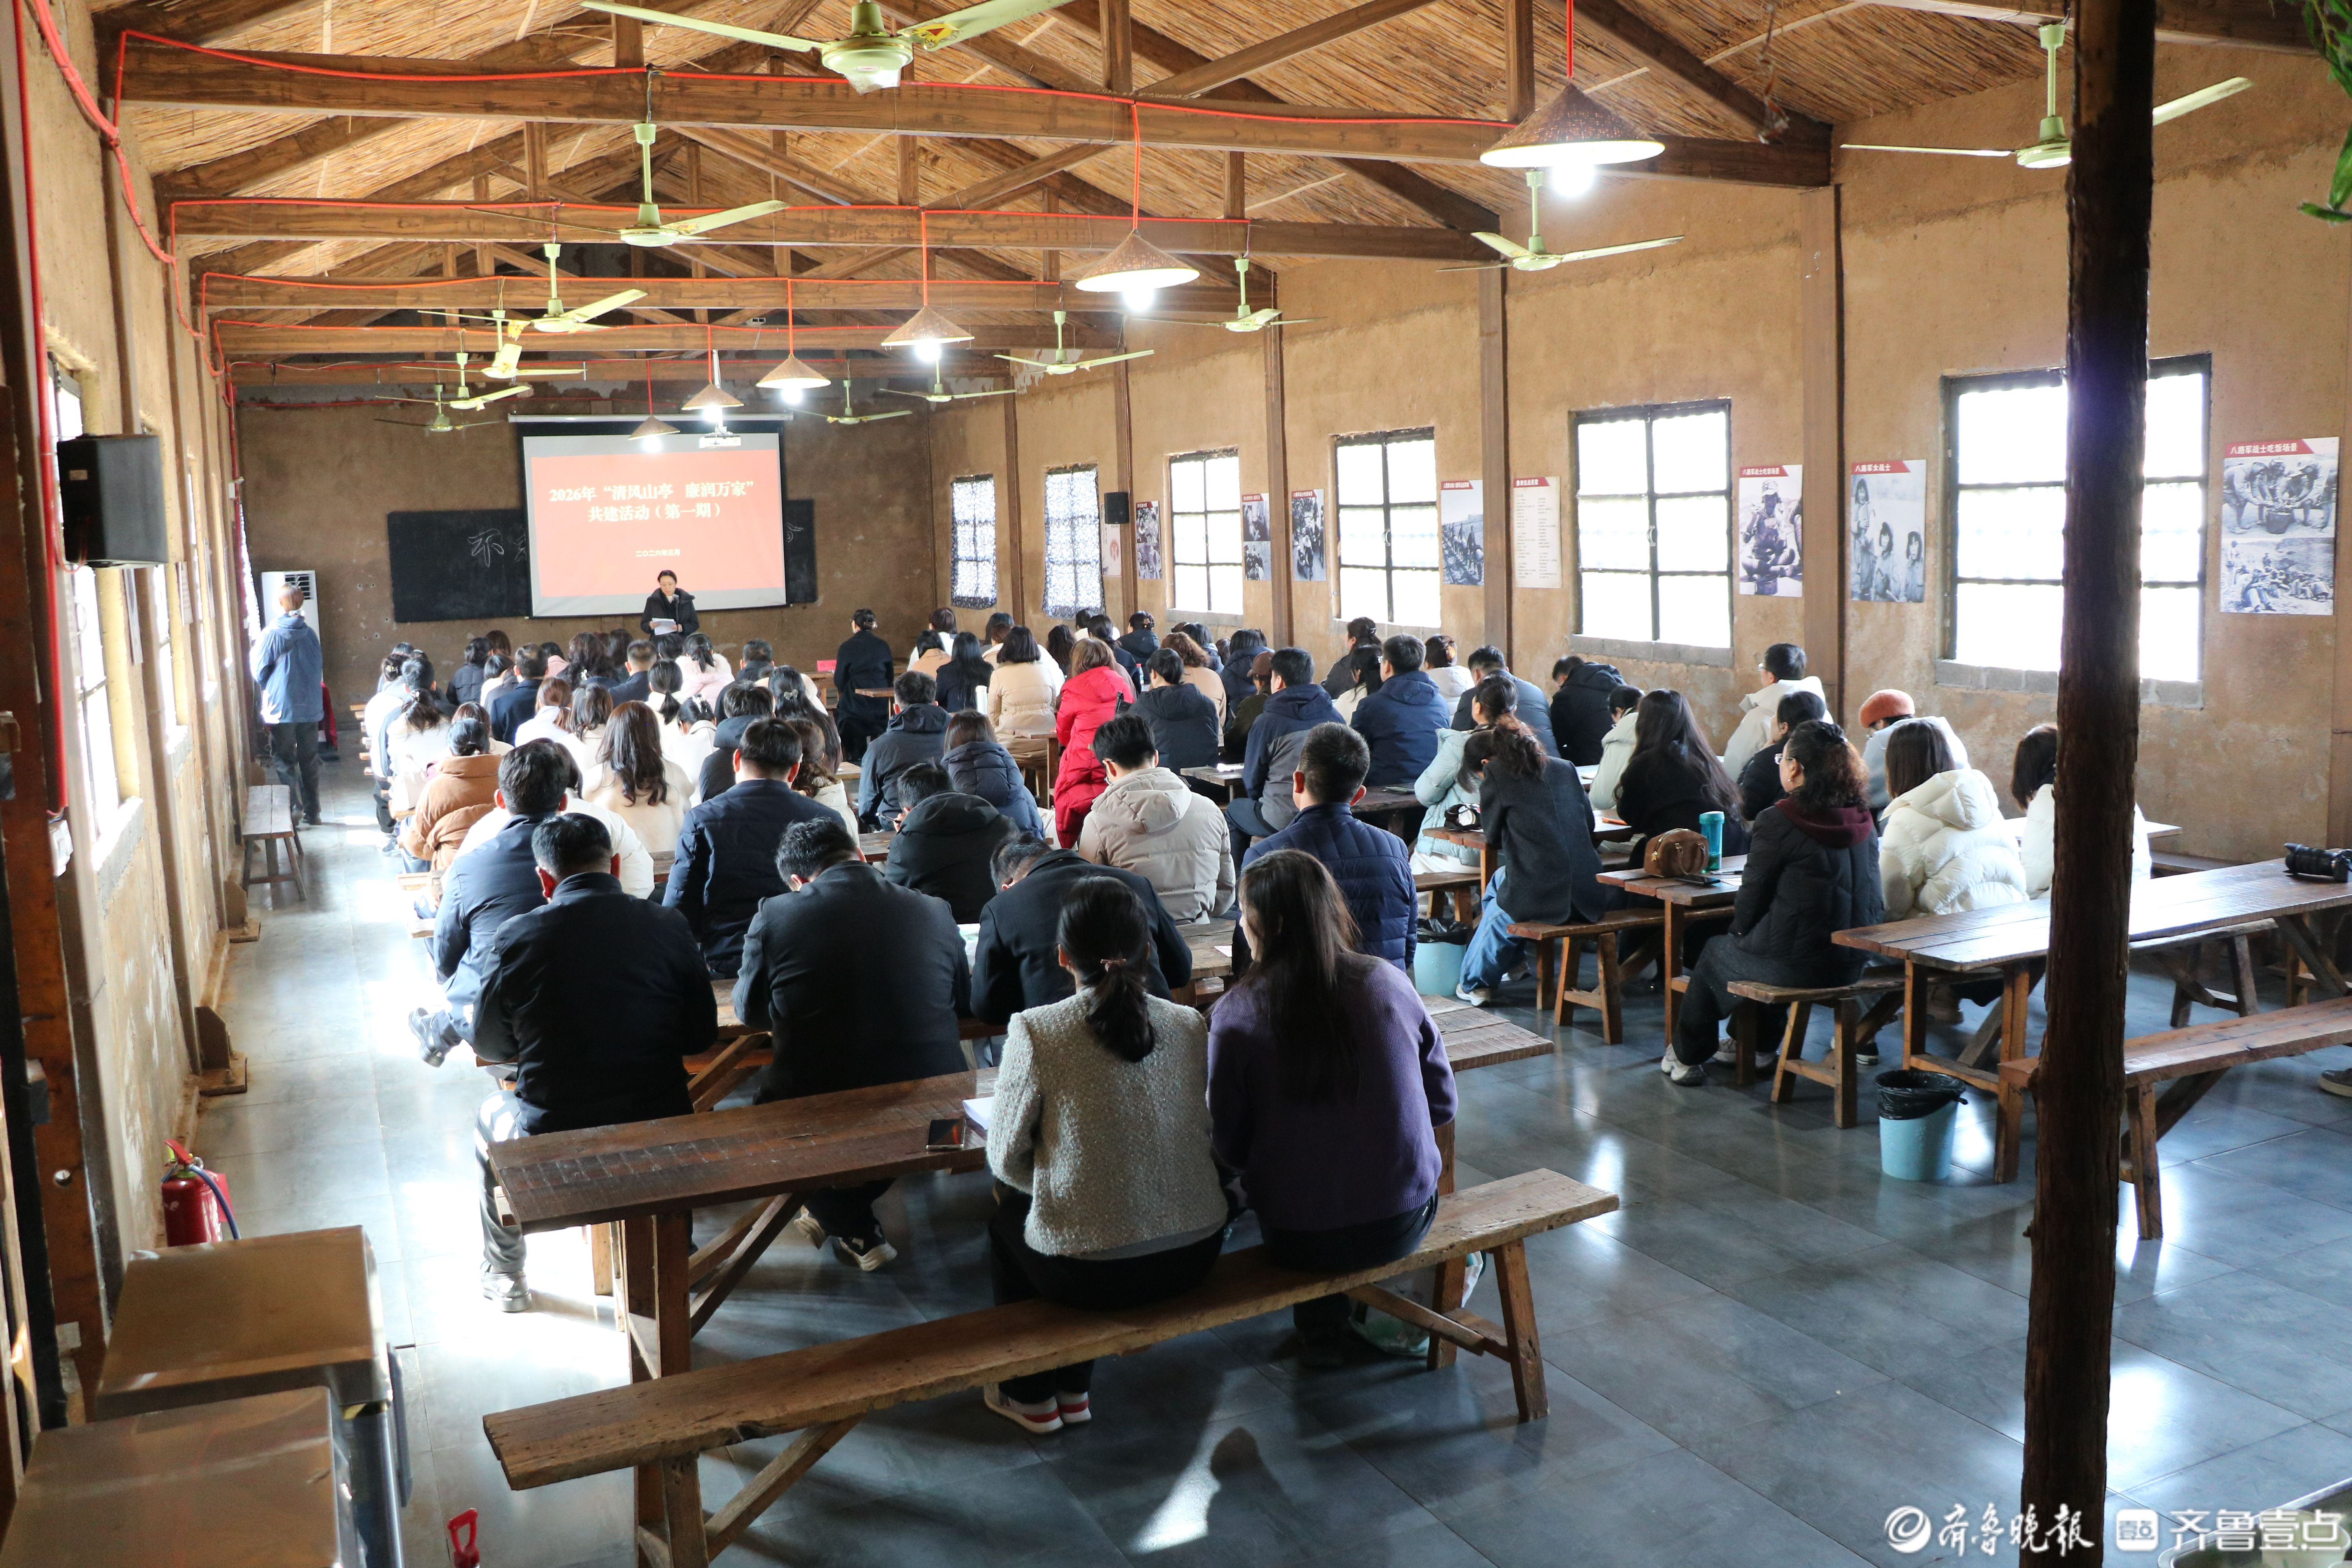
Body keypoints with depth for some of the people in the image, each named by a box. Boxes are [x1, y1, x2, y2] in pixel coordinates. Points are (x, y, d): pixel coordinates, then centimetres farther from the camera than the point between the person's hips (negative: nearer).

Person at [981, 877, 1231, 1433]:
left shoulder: (1035, 1032, -15)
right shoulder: (1191, 1026, -3)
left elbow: (1006, 1162, -7)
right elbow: (1204, 1136, 9)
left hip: (1093, 1274, -4)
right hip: (1196, 1257, 4)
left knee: (1008, 1215, 29)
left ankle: (1031, 1396, 42)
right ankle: (1074, 1389, 43)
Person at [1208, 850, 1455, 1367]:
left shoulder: (1236, 1016, -16)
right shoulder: (1389, 986, -10)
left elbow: (1230, 1147, -7)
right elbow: (1442, 1103, 2)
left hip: (1299, 1241, -1)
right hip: (1404, 1225, 2)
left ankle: (1320, 1329, 38)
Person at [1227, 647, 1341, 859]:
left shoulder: (1267, 722, -11)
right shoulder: (1333, 716, 3)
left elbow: (1252, 780, -1)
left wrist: (1262, 802, 21)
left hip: (1284, 820, -6)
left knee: (1234, 810, 24)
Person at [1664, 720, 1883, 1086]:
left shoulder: (1779, 821, -18)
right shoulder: (1861, 819, 2)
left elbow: (1754, 894, -9)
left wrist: (1739, 926, 14)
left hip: (1796, 964, -6)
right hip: (1854, 962, 6)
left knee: (1713, 955, 21)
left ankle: (1687, 1057, 37)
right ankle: (1757, 1046, 44)